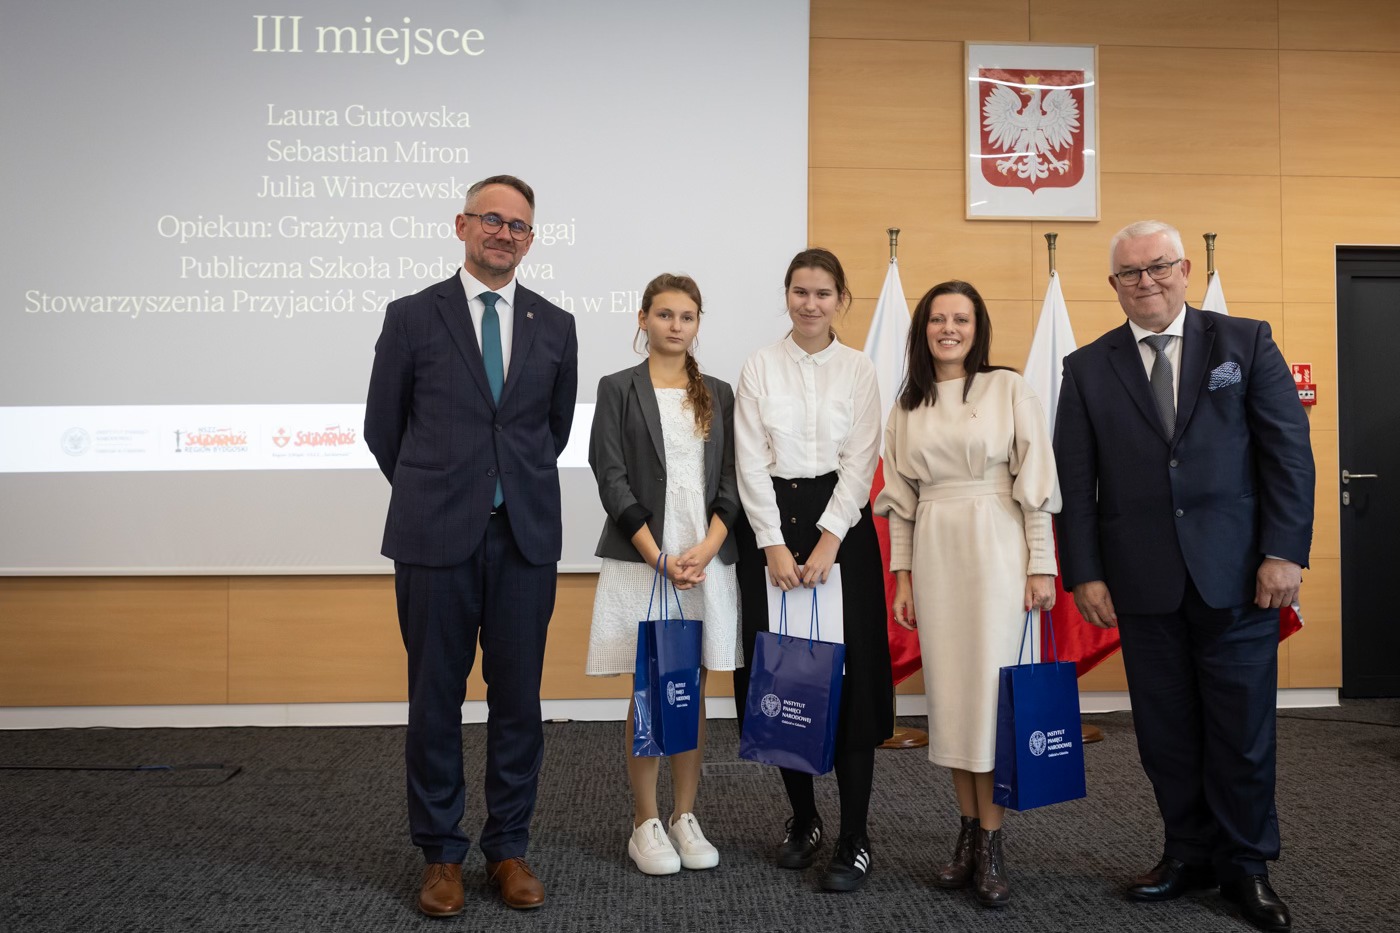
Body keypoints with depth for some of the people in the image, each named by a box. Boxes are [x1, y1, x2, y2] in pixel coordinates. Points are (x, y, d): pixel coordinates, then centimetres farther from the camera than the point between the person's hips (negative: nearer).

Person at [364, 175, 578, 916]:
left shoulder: (554, 327, 8)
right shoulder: (412, 317, 2)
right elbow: (382, 428, 9)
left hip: (525, 537, 2)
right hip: (436, 537, -2)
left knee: (518, 698, 7)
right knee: (435, 699, 6)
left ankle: (508, 847, 22)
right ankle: (440, 854, 21)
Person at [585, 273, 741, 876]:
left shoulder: (718, 395, 12)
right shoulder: (618, 390, 2)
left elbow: (731, 482, 6)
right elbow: (611, 480, -5)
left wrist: (707, 548, -10)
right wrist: (659, 557, -13)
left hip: (707, 561, 3)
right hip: (641, 561, -3)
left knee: (694, 692, 7)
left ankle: (685, 819, 19)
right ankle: (646, 824, 13)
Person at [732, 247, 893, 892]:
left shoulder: (858, 369, 5)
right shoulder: (760, 367, 5)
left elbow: (860, 462, -2)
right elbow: (751, 462, -1)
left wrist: (827, 542, -12)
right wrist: (774, 545, -10)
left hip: (840, 524, 0)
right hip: (770, 525, 1)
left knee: (848, 677, -4)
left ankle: (854, 839, 4)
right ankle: (803, 819, 22)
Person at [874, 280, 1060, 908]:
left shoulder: (1009, 389, 0)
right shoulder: (907, 406, 11)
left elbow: (1035, 481, -2)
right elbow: (900, 499, 12)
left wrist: (1041, 566, -6)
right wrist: (902, 575, 8)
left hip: (995, 548, -3)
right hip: (933, 551, 4)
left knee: (989, 689, -5)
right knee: (947, 691, 5)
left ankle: (992, 847, 5)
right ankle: (968, 832, 17)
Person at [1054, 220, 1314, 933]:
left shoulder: (1245, 341, 4)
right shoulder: (1087, 368, 6)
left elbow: (1289, 449, 0)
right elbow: (1074, 480, 4)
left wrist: (1285, 552, -7)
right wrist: (1084, 573, -3)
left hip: (1237, 575, -1)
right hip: (1143, 581, 1)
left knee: (1242, 731, 6)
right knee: (1165, 732, 9)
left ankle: (1246, 866, 22)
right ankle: (1190, 853, 26)